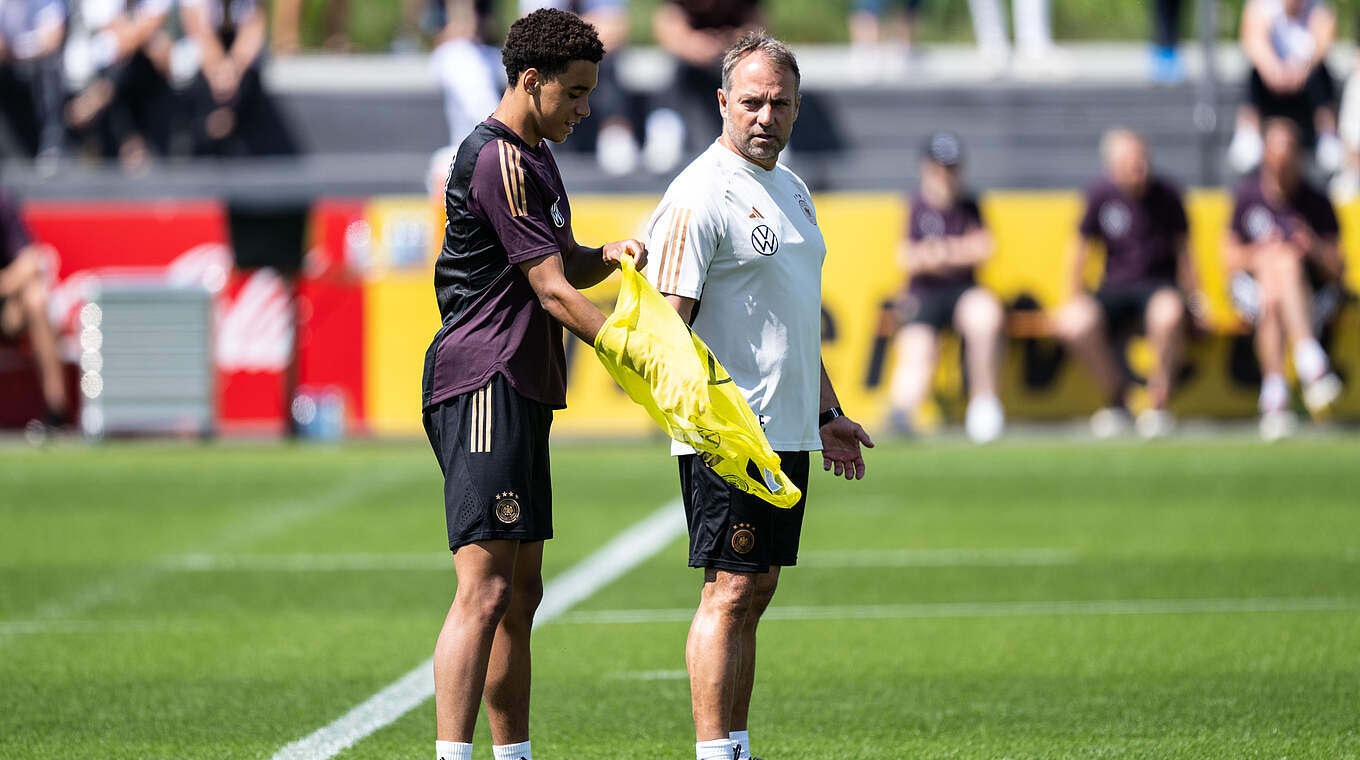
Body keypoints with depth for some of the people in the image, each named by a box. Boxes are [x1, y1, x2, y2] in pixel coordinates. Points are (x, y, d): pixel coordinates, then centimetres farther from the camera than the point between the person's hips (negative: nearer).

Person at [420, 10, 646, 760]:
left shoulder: (534, 157, 19)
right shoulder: (497, 161, -14)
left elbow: (564, 263, 28)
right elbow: (553, 293, -17)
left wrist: (613, 253, 5)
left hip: (520, 391, 11)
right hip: (484, 384, -11)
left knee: (521, 592, 12)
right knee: (484, 590, -18)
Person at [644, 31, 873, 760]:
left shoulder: (792, 189, 17)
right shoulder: (701, 195, -11)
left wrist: (827, 413, 28)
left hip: (788, 435, 9)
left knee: (754, 592, 10)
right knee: (729, 593, -10)